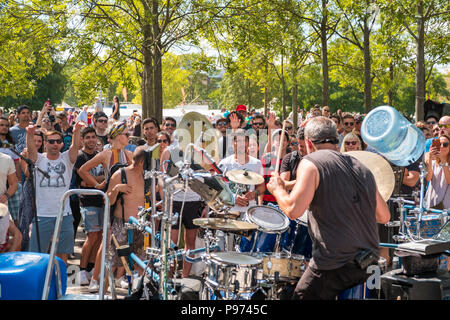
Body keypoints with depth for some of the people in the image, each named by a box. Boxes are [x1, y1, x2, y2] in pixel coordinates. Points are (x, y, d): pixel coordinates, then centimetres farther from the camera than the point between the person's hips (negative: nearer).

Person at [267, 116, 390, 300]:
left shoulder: (311, 163, -4)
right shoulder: (362, 168, 15)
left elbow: (293, 210, -15)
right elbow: (384, 217, 17)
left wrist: (277, 189, 4)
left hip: (334, 265, -7)